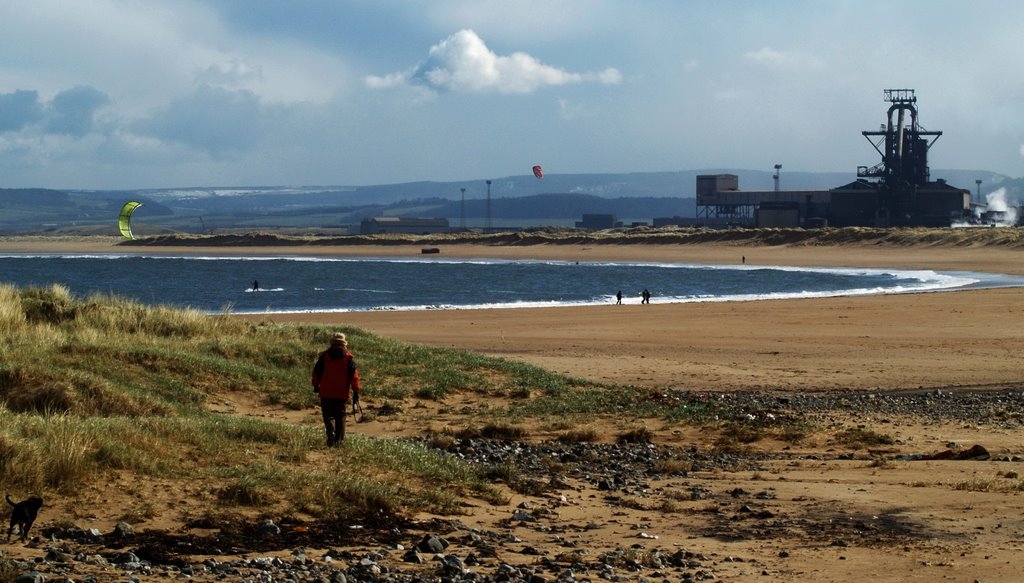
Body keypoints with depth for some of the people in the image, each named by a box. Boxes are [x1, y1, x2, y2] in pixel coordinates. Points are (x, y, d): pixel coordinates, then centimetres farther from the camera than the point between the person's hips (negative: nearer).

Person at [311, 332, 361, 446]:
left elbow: (316, 372, 4)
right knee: (340, 416, 11)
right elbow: (354, 376, -5)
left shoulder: (324, 356, -1)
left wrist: (316, 386, 20)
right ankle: (339, 439, 12)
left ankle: (331, 432, -21)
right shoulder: (349, 357, -2)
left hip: (326, 392, 0)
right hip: (342, 393, 0)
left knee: (328, 415, 5)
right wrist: (356, 392, -1)